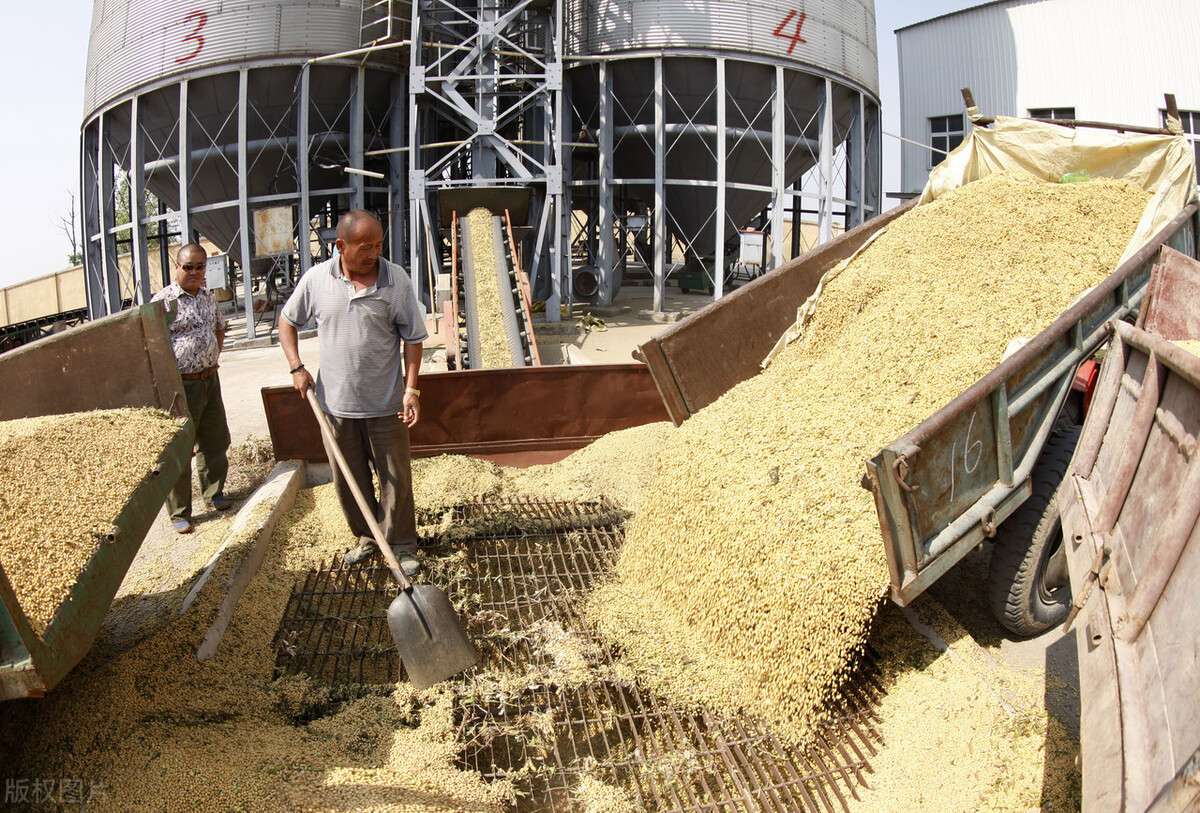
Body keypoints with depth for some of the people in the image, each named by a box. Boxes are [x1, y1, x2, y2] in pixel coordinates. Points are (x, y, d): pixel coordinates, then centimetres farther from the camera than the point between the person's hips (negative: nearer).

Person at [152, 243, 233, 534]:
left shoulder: (208, 297, 10)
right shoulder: (163, 300, -12)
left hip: (210, 380, 7)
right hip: (181, 385, -7)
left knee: (215, 441, 17)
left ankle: (214, 494, 36)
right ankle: (179, 513, 11)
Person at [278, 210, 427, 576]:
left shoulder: (395, 278, -8)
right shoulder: (316, 279, -4)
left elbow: (413, 338, -4)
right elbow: (287, 321, 11)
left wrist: (411, 389, -10)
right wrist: (296, 367, 0)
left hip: (385, 403, -2)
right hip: (335, 402, 2)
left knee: (395, 477, 6)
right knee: (348, 480, 14)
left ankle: (401, 545, 22)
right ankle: (366, 536, 35)